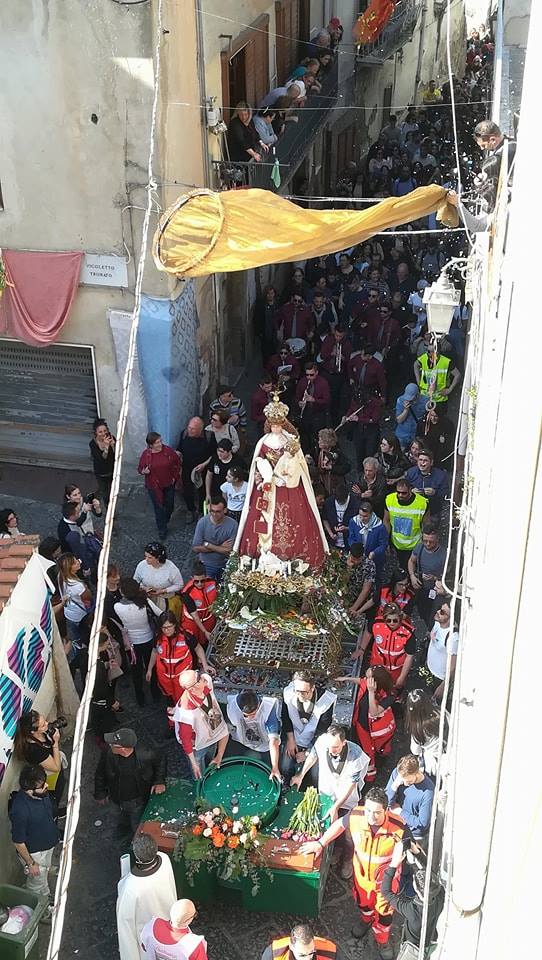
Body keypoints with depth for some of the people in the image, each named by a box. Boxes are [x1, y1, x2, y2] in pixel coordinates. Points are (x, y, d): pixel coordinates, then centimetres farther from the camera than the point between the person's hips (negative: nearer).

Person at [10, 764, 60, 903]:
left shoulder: (41, 793, -19)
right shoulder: (20, 810, -41)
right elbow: (18, 842, -26)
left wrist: (55, 833, 17)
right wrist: (30, 863, -16)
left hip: (48, 844, 7)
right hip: (33, 853, -7)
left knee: (45, 875, 33)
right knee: (37, 884, 21)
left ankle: (46, 897, 58)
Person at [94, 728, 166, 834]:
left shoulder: (144, 755, -35)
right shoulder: (108, 754, -29)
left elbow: (161, 757, -12)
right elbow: (100, 774, -8)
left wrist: (160, 781, -15)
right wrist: (100, 794, 4)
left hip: (138, 801, -2)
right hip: (118, 800, 2)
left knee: (138, 828, 20)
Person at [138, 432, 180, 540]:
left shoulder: (168, 450, -12)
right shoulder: (146, 454, -14)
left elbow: (177, 463, 1)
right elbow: (140, 468, 0)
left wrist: (174, 476, 0)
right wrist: (143, 471, -23)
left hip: (169, 484, 2)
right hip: (154, 486, -2)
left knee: (169, 505, 16)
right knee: (159, 508, 7)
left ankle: (165, 520, 46)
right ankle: (162, 529, 23)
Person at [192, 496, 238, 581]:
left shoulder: (233, 524, -19)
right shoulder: (202, 522, -15)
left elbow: (231, 551, -22)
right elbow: (196, 548, -15)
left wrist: (208, 545, -19)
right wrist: (220, 547, -19)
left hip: (224, 565, 0)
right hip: (206, 565, 0)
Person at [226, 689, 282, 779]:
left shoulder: (268, 709, -34)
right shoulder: (232, 707, -29)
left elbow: (273, 741, -37)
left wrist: (275, 768, -42)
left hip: (265, 747, -2)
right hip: (241, 744, 2)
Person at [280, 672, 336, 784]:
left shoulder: (326, 700, -28)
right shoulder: (288, 693, -20)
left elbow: (322, 732, -18)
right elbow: (285, 717, 1)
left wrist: (307, 752, -14)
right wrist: (290, 740, -3)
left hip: (315, 742, -2)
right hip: (295, 738, 2)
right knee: (285, 768, -9)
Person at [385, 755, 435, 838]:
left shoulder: (428, 790, -27)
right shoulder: (397, 773, -13)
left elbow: (422, 824, -19)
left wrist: (400, 812, -12)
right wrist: (395, 785, -24)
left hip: (413, 834, -5)